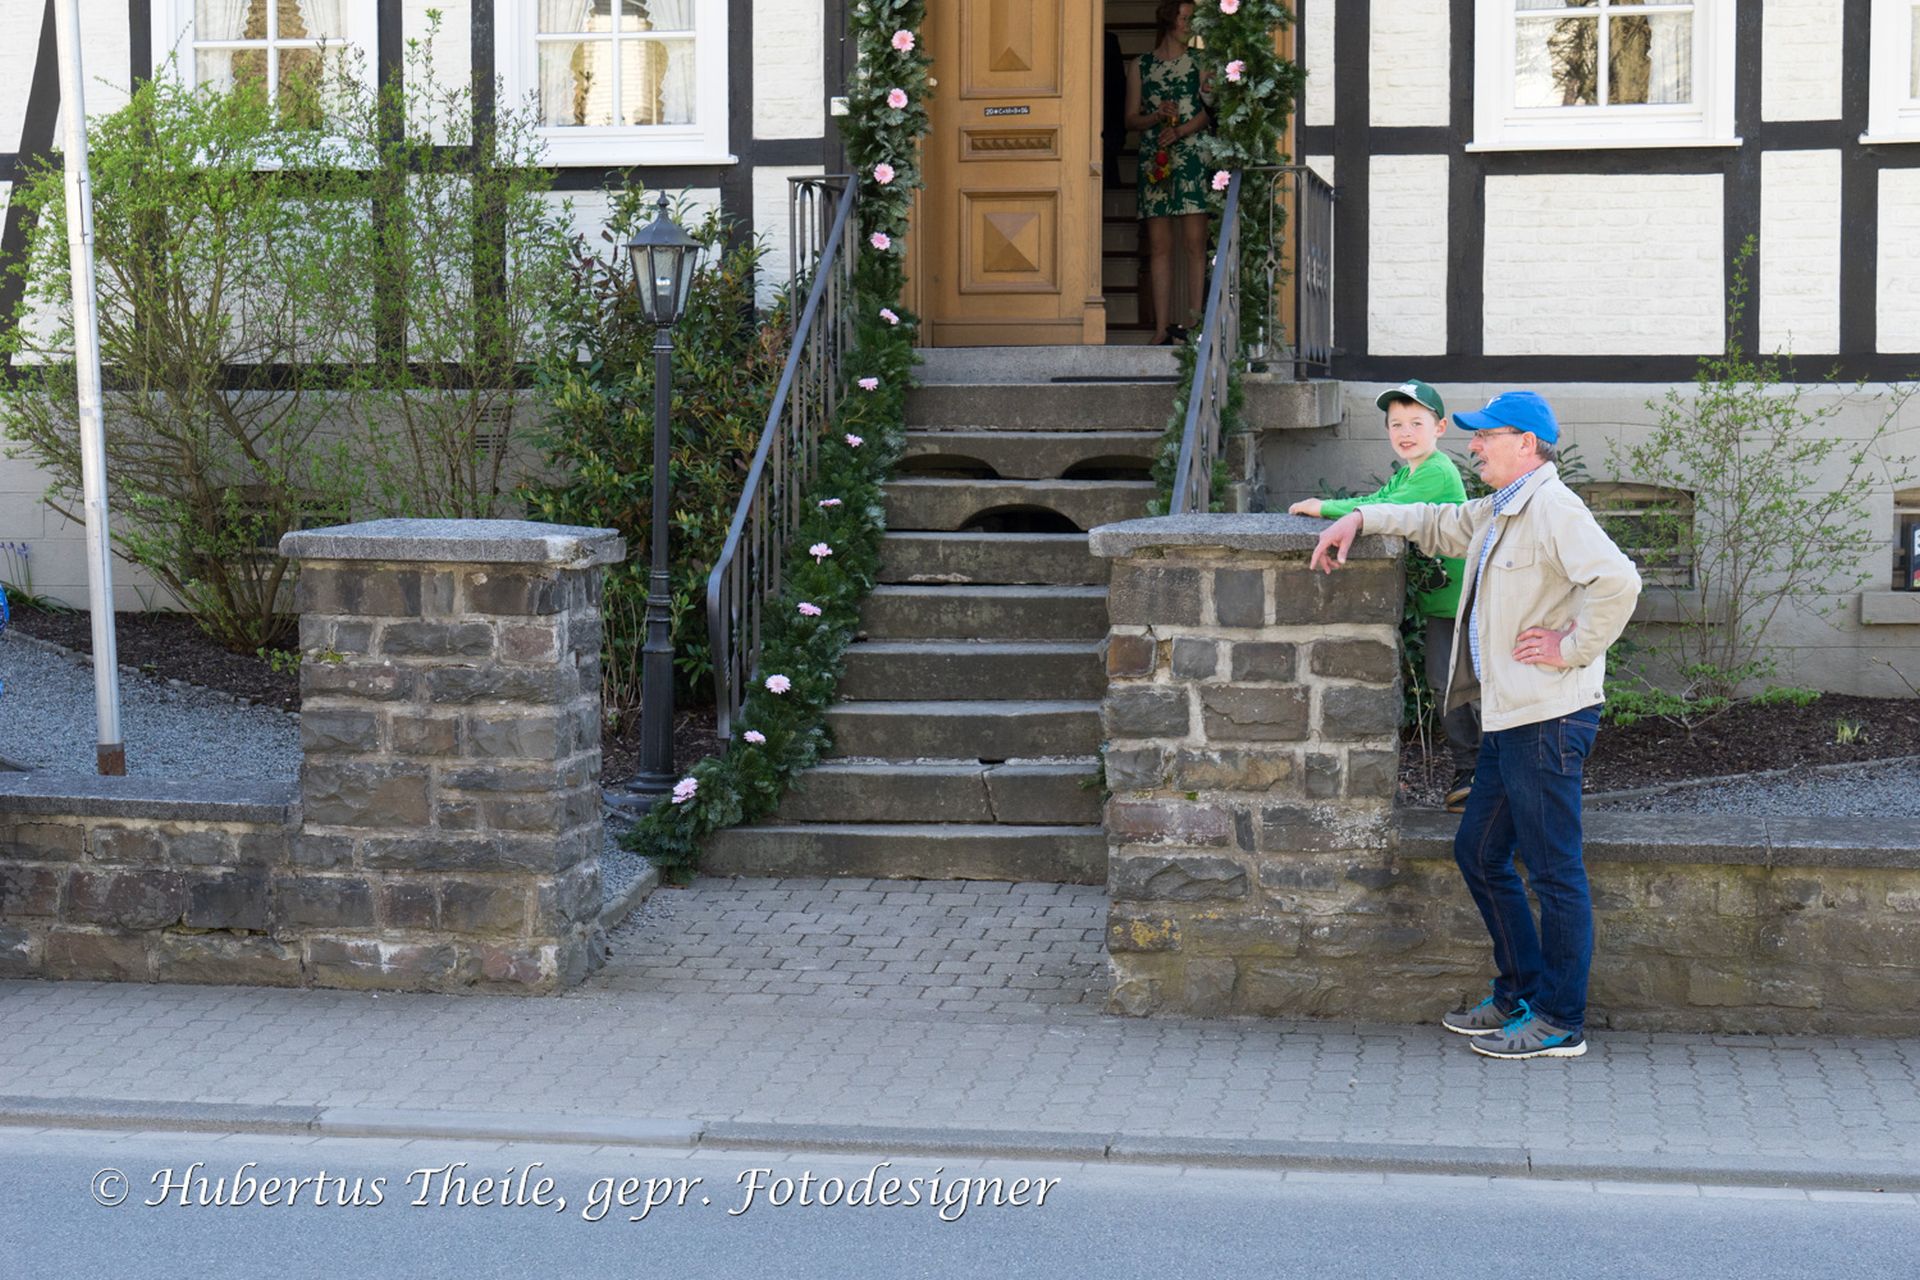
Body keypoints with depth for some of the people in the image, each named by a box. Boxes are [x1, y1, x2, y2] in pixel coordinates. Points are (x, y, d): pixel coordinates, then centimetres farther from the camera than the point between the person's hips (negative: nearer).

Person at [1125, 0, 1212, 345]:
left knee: (1195, 243, -7)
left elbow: (1210, 109, -1)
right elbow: (1131, 119, 12)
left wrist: (1179, 131, -14)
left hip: (1192, 158, -2)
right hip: (1154, 161, 2)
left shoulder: (1198, 62, 9)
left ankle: (1193, 324, -8)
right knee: (1159, 246, -1)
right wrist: (1158, 116, -7)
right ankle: (1162, 327, -1)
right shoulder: (1140, 66, 14)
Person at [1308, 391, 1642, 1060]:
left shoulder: (1553, 509, -14)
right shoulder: (1496, 512, 17)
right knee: (1478, 853, 17)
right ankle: (1519, 994, 26)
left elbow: (1617, 581, -27)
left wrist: (1573, 649, -19)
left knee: (1554, 872, -3)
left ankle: (1560, 1023, 3)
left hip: (1549, 719, -11)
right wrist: (1359, 519, 26)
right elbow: (1438, 525, 36)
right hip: (1510, 719, 11)